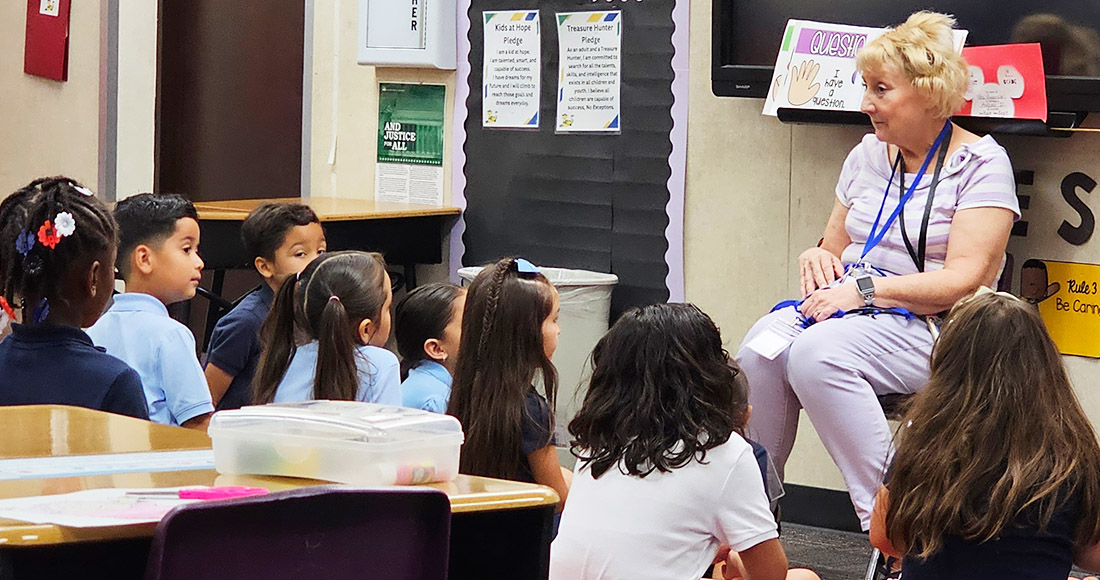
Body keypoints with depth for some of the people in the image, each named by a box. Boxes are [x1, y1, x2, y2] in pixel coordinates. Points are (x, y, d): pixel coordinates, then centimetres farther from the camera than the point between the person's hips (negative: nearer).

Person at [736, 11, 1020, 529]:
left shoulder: (981, 164, -3)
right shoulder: (868, 155, 18)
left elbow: (966, 280, -13)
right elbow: (834, 247, 26)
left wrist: (865, 288, -19)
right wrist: (818, 257, 0)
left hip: (933, 329, -6)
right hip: (856, 311, 6)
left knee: (817, 353, -35)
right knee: (761, 347, -26)